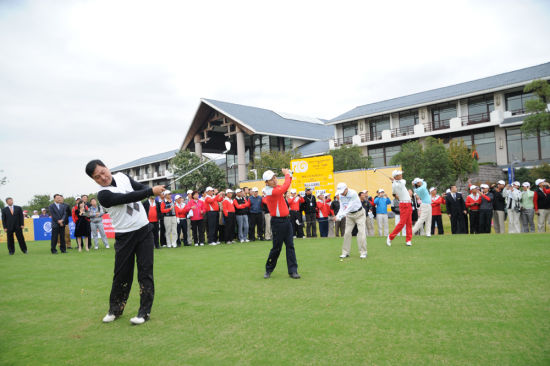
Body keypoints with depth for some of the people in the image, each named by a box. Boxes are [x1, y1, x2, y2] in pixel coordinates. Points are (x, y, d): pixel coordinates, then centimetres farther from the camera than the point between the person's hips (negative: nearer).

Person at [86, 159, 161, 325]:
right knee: (122, 273, 4)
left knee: (145, 271, 0)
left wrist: (157, 191, -18)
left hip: (144, 230, 3)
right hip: (124, 236, -3)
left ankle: (145, 311, 7)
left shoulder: (123, 177, 5)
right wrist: (152, 191, -26)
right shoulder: (103, 194, -13)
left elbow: (141, 188, 4)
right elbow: (128, 198, -25)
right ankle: (116, 309, 25)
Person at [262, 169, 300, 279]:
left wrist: (289, 175, 7)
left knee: (290, 246, 4)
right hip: (278, 222, -8)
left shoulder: (276, 188, 10)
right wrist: (287, 174, -11)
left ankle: (293, 271, 7)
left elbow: (285, 186, 25)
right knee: (277, 248, 0)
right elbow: (285, 187, -26)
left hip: (286, 220, 8)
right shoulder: (270, 191, -19)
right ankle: (268, 270, 18)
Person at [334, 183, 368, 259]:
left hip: (359, 213, -5)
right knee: (347, 233, 1)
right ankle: (345, 252, 9)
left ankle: (363, 253, -5)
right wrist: (337, 216, -21)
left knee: (361, 232, -13)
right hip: (349, 215, 6)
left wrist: (339, 216, -35)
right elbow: (342, 208, -3)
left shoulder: (353, 193, -28)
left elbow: (349, 207, -31)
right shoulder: (341, 196, -8)